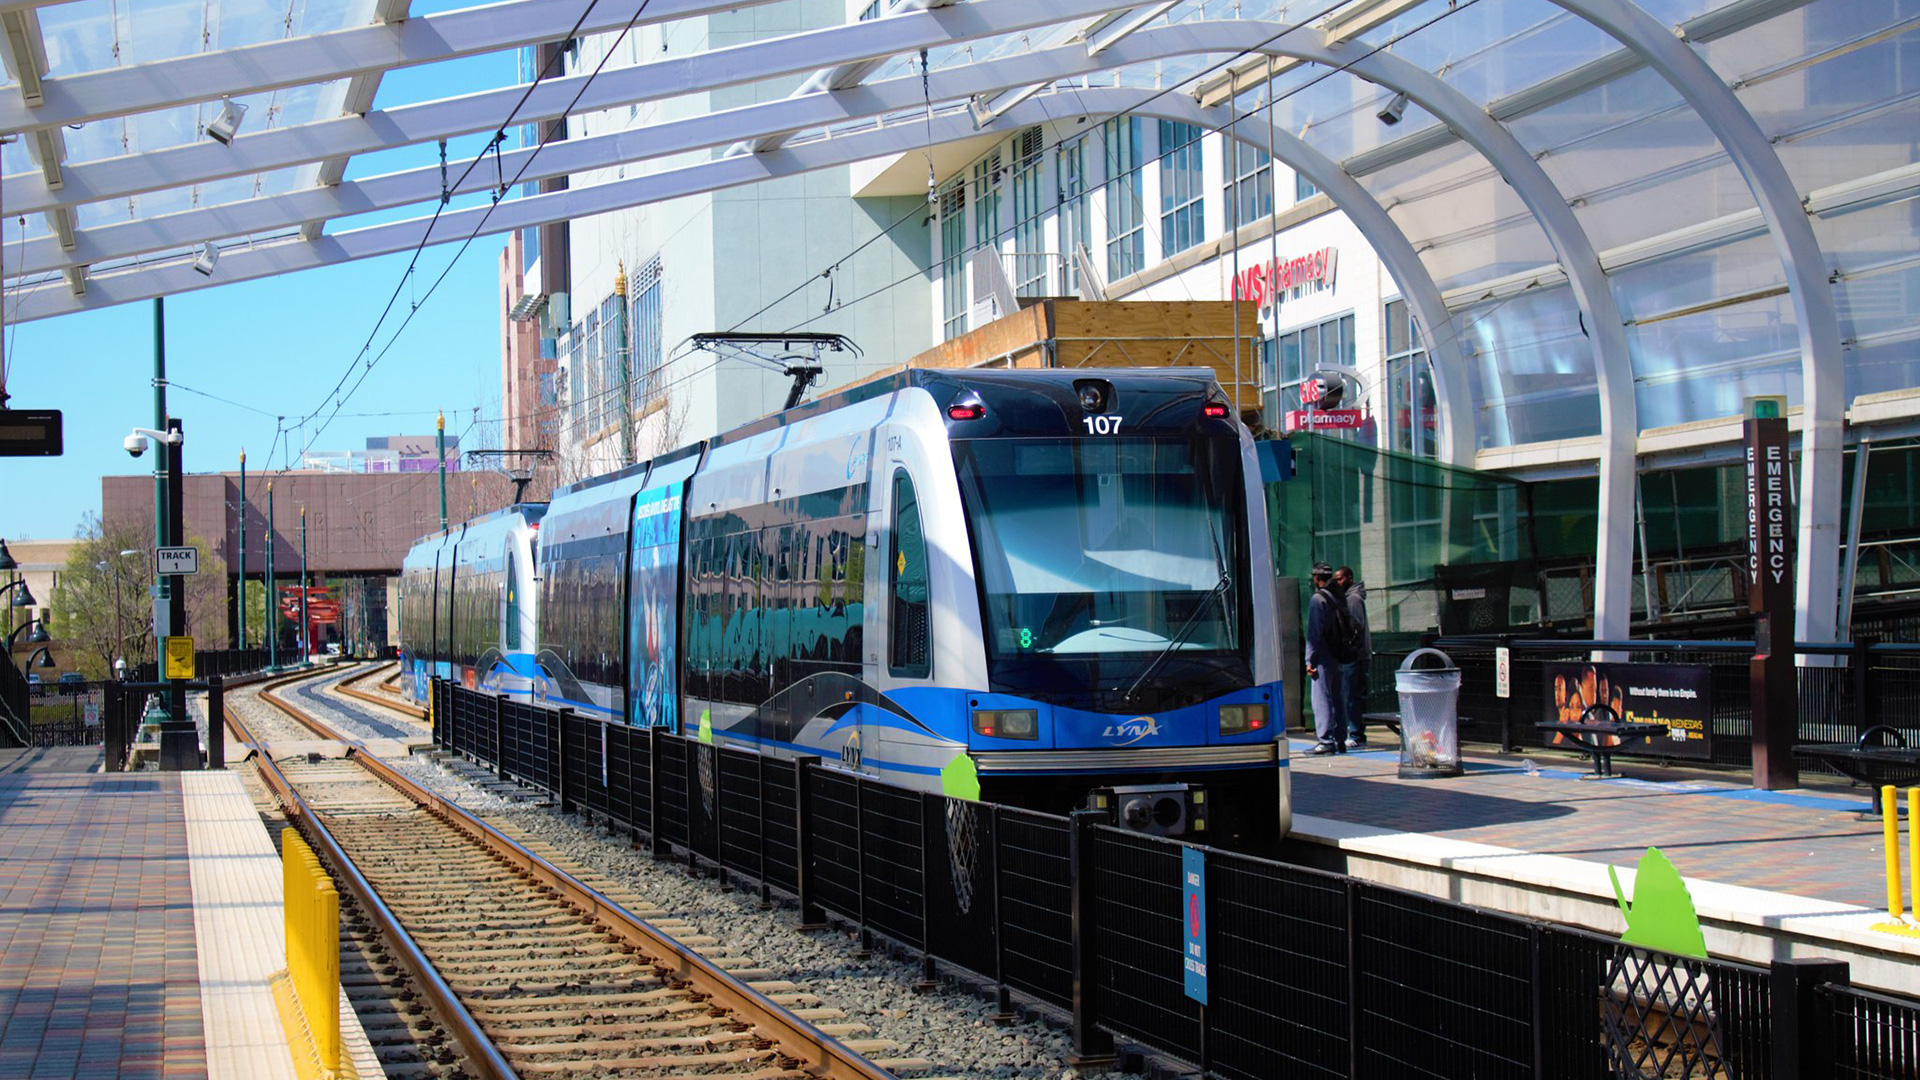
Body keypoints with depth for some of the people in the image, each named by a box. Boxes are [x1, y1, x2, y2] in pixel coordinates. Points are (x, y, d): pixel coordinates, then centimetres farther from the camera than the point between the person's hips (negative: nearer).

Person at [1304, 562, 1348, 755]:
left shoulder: (1317, 599, -10)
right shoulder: (1340, 598, 12)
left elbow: (1314, 632, -13)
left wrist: (1310, 660, -12)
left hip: (1324, 659, -7)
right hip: (1341, 658, 7)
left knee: (1322, 699, -6)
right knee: (1339, 699, 11)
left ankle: (1326, 741, -11)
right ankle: (1340, 740, 13)